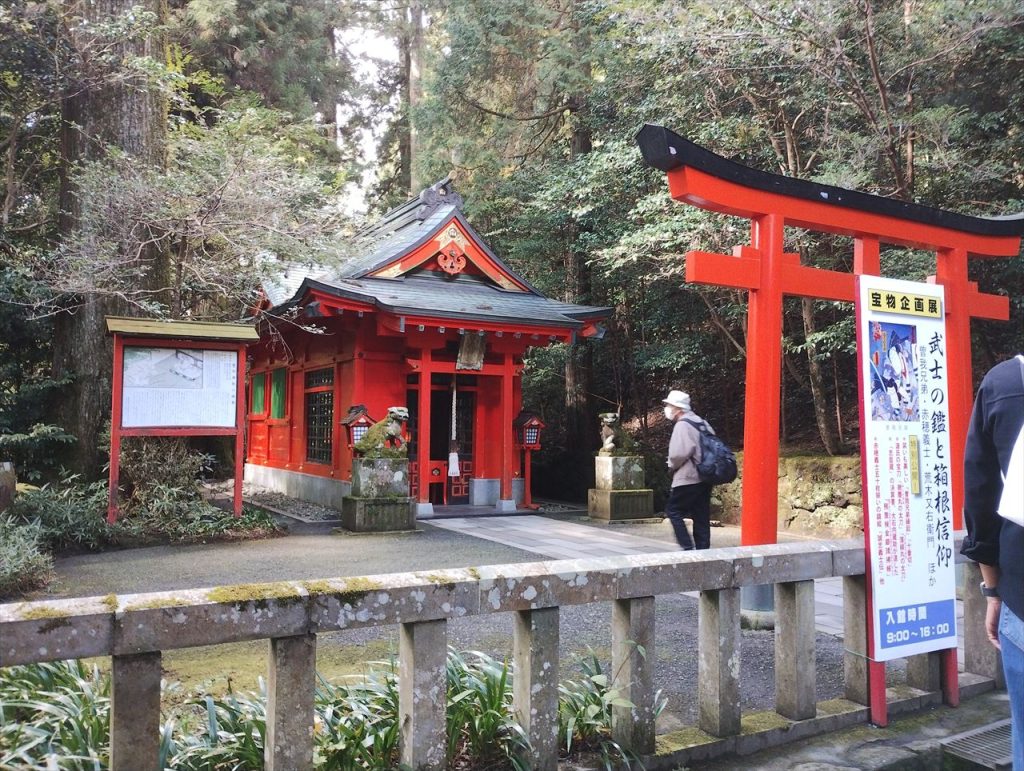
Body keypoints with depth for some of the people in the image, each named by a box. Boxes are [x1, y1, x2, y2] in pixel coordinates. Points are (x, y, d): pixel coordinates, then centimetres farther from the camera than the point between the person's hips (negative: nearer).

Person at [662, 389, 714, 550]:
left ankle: (688, 547, -5)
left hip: (688, 478, -9)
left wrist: (672, 466, -2)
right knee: (701, 516, 11)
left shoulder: (682, 425, -13)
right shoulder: (701, 422, 15)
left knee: (673, 510, 0)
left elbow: (679, 453, -23)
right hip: (704, 478, 9)